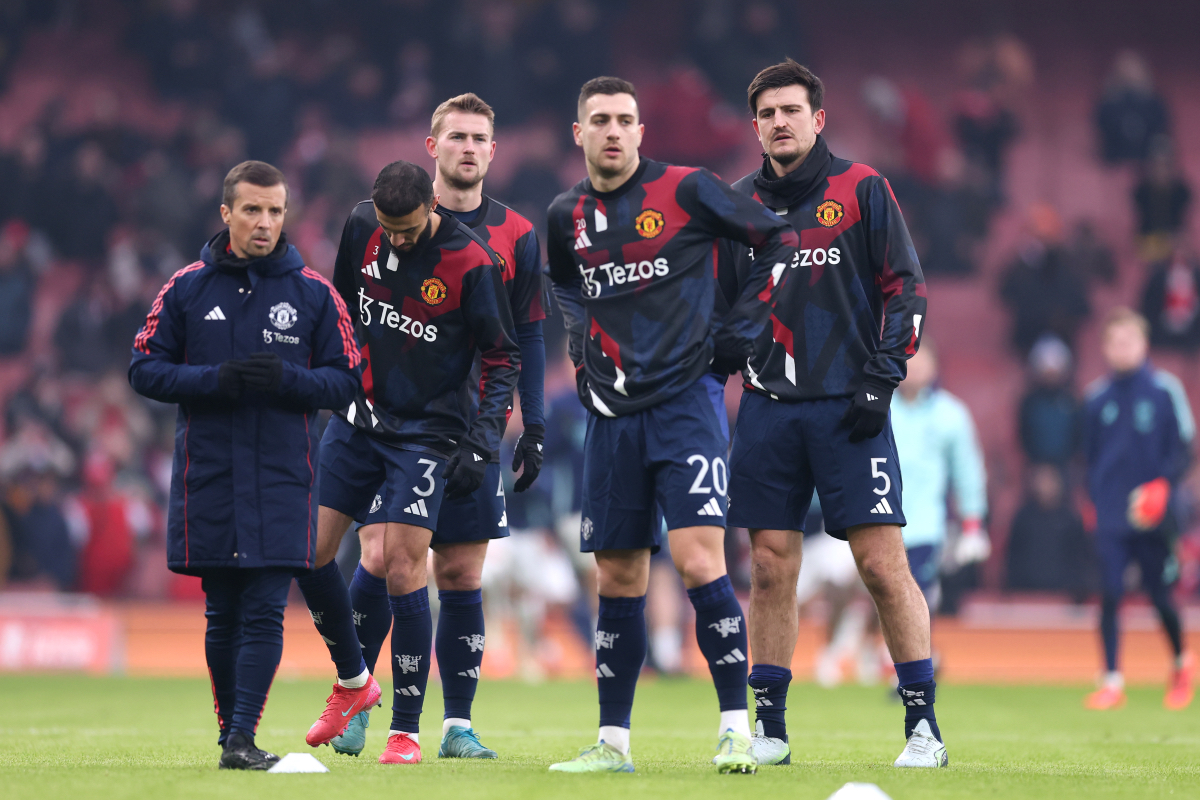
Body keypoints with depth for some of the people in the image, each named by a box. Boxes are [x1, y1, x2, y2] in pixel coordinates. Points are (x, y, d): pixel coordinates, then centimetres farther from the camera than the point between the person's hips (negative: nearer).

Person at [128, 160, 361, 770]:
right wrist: (216, 379, -12)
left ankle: (242, 738, -11)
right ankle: (230, 733, 18)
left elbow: (346, 379, 4)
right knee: (222, 615, 6)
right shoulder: (186, 288, 5)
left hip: (281, 480, -1)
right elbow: (145, 370, 4)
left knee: (264, 612, -10)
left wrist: (286, 378, -15)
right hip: (207, 478, 1)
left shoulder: (314, 293, 4)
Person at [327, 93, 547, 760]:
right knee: (380, 557, -10)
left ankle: (459, 725, 7)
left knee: (463, 574, 1)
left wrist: (534, 427, 4)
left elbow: (528, 335, 11)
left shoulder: (516, 236, 8)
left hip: (473, 424, 2)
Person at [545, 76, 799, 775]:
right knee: (619, 578, 7)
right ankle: (614, 741, 14)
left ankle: (737, 728, -10)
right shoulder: (567, 216, 10)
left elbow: (781, 241, -1)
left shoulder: (686, 190, -5)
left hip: (687, 402, -5)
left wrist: (740, 331, -3)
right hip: (613, 414, 5)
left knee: (700, 560, -16)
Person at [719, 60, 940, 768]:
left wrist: (881, 377, -8)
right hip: (769, 410, 4)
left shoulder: (861, 189, 1)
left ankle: (923, 724, -3)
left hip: (847, 408, -4)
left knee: (883, 563, -8)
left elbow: (906, 286, 0)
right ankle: (770, 729, 10)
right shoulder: (739, 204, 12)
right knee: (771, 567, 3)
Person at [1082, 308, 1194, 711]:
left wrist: (1163, 485, -16)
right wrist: (1093, 500, 9)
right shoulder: (1097, 397, 8)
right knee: (1110, 595, -7)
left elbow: (1183, 450, -1)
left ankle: (1181, 663, 29)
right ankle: (1112, 681, -2)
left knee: (1160, 595, 3)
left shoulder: (1165, 390, -1)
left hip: (1153, 518, -2)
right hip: (1110, 517, 2)